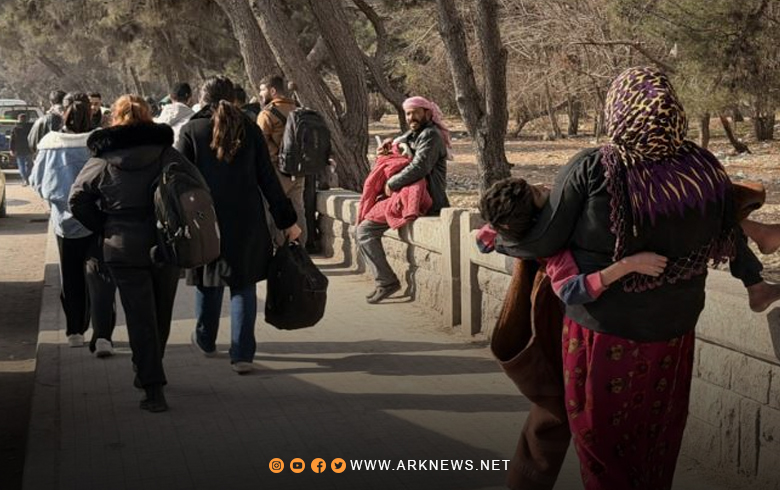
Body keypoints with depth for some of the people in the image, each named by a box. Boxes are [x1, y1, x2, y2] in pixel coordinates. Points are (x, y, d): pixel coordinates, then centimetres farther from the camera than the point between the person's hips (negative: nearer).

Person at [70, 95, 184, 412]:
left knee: (140, 318, 1)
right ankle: (149, 373, 32)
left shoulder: (100, 163, -4)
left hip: (123, 251, -1)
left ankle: (153, 389, -5)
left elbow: (78, 202, -3)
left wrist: (107, 230, 7)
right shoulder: (170, 156, -3)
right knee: (161, 315, 17)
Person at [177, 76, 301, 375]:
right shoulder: (249, 130, 2)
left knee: (209, 281, 17)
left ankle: (205, 341, 34)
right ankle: (242, 354, -1)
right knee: (243, 284, 6)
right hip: (246, 219, 1)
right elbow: (268, 179, 1)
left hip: (206, 219, 0)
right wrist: (287, 220, 5)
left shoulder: (192, 130, -2)